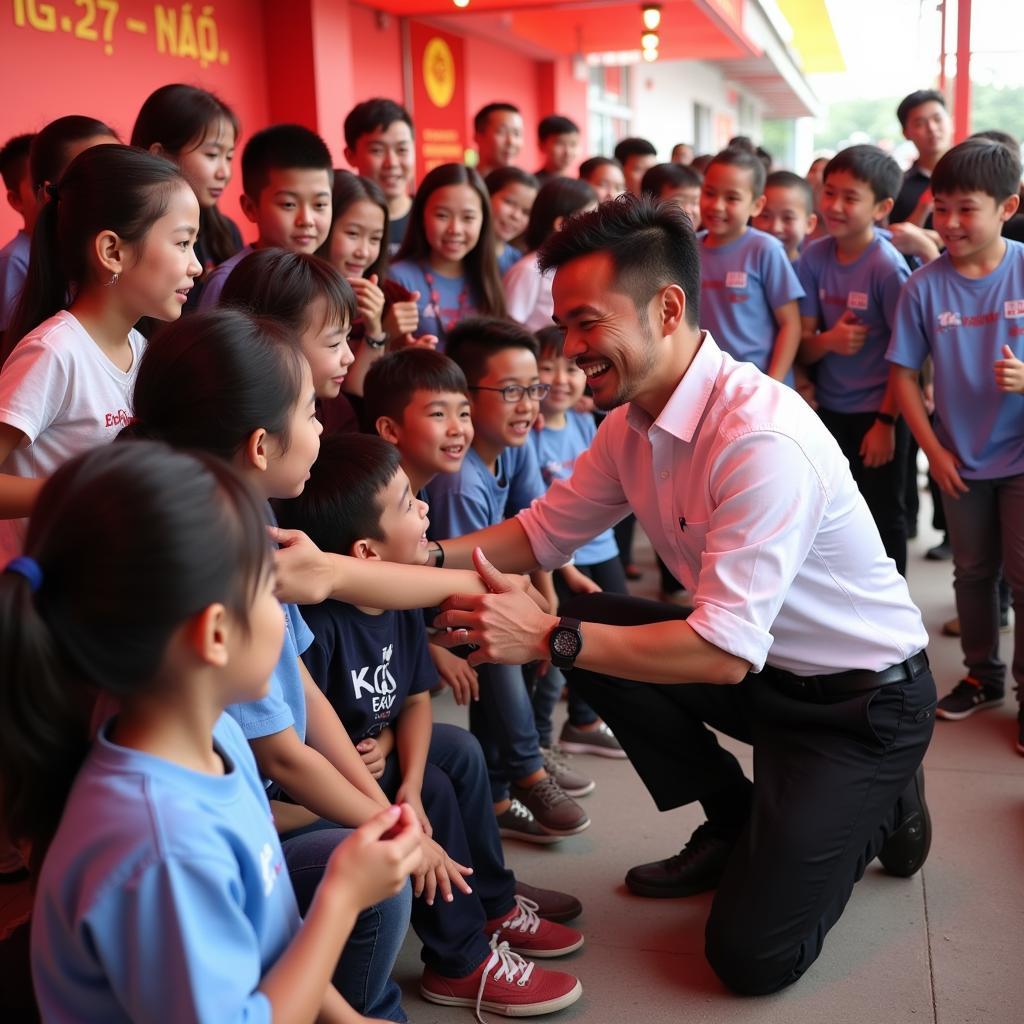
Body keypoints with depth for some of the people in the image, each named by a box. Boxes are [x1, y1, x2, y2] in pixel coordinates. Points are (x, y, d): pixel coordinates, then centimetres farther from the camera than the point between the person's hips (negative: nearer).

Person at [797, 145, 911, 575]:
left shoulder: (887, 266, -17)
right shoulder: (814, 257, -5)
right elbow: (804, 345, 0)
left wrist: (886, 421, -14)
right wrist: (828, 339, -22)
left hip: (878, 413, -5)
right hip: (829, 410, 5)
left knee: (883, 518, 8)